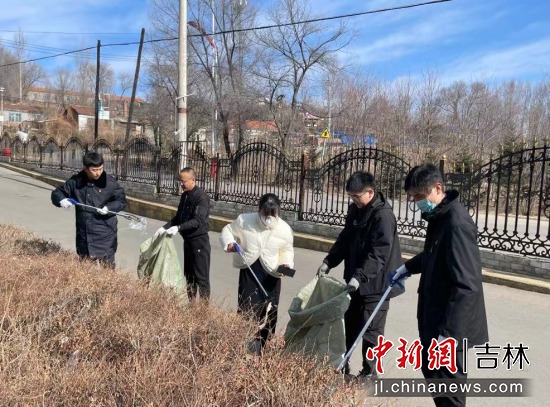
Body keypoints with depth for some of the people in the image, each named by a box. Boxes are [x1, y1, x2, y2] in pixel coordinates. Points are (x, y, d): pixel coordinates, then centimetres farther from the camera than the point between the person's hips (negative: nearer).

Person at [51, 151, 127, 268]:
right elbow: (57, 192, 11)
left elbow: (122, 200, 0)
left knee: (107, 268, 0)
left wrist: (109, 208, -18)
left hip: (105, 234, -3)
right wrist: (61, 200, -12)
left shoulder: (109, 182, -7)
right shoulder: (75, 181, 0)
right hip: (84, 235, 4)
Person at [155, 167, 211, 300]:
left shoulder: (202, 197, -17)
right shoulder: (185, 195, 10)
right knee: (188, 275, 16)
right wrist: (164, 227, 4)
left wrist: (178, 228, -34)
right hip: (188, 240, 9)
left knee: (201, 277, -3)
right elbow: (178, 216, 16)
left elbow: (198, 220, -26)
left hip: (199, 241, -9)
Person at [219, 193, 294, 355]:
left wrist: (286, 264, -12)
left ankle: (262, 348, 26)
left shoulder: (285, 229, -8)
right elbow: (227, 230, 6)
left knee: (268, 313, 8)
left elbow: (287, 251, 7)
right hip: (248, 271, -1)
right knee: (247, 309, -5)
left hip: (271, 275, 1)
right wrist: (229, 244, -13)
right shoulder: (244, 220, -10)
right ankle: (247, 347, 9)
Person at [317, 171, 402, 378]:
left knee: (371, 330, 4)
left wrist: (359, 276, -34)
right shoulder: (355, 210, 6)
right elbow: (344, 240, 13)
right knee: (349, 325, 18)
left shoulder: (383, 216, -20)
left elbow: (378, 254, -27)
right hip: (355, 280, 8)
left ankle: (369, 372, 20)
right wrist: (329, 261, 4)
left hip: (375, 283, -8)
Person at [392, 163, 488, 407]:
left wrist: (449, 331, -28)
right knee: (432, 371, 24)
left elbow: (467, 286, -28)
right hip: (435, 316, 10)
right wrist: (410, 266, 15)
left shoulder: (457, 224, -25)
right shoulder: (439, 216, 5)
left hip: (450, 324, -9)